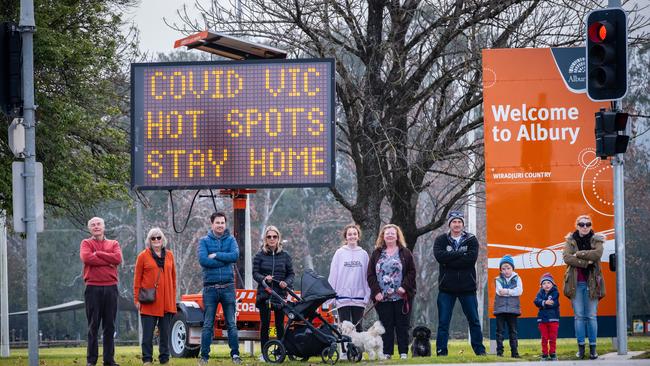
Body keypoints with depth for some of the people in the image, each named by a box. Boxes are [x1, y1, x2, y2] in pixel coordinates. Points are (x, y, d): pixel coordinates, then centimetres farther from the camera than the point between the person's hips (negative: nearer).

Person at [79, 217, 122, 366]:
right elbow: (86, 257, -14)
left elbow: (118, 258, -6)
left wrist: (98, 254, -7)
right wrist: (108, 261, -9)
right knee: (93, 326, -2)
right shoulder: (86, 243, 7)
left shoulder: (113, 244, 14)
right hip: (93, 288, -2)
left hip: (111, 288, 2)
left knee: (110, 326, 5)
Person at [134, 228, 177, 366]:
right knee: (148, 332, -1)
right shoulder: (143, 256, 0)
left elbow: (173, 277, 14)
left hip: (166, 302, 3)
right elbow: (137, 278, 0)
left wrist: (173, 297, 9)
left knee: (165, 332, 7)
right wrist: (137, 299, -5)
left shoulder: (169, 255, 10)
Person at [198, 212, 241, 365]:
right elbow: (202, 260, -12)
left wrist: (216, 256, -12)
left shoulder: (230, 240, 8)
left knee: (231, 324, 2)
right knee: (207, 325, 2)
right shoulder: (204, 241, 4)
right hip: (210, 287, -1)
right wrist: (225, 260, -10)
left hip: (227, 287, 1)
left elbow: (235, 255, -10)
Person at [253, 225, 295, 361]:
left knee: (280, 324, 2)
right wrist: (264, 279, -18)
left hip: (280, 294, 1)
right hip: (264, 294, -1)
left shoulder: (285, 256, 8)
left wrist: (286, 283, -10)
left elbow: (291, 273, 10)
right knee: (264, 324, -2)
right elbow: (255, 273, 2)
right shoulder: (260, 256, 4)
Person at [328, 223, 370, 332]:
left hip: (359, 297, 1)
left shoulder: (363, 254, 6)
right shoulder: (340, 253, 2)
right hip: (343, 296, -1)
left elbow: (367, 276, 6)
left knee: (358, 326, 7)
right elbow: (333, 275, 2)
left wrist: (367, 295, 0)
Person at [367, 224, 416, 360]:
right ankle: (387, 353, 3)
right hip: (382, 297, 1)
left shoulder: (405, 253, 7)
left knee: (402, 326, 1)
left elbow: (411, 272, 2)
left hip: (401, 297, -1)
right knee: (386, 326, 1)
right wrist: (376, 291, -6)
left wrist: (404, 287, -11)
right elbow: (370, 275, 7)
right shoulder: (377, 254, 11)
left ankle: (403, 352, 4)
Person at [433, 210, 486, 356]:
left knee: (474, 320, 5)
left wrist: (450, 261, -13)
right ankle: (441, 352, 1)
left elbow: (472, 258, -12)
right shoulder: (441, 240, 6)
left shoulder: (471, 240, 6)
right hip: (446, 288, 0)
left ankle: (479, 350, 13)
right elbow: (439, 256, -14)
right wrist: (461, 254, -14)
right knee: (443, 322, -2)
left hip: (467, 287, 0)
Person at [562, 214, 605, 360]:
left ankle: (593, 348, 4)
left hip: (591, 283, -1)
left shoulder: (596, 240, 4)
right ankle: (581, 347, 5)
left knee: (591, 316, -1)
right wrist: (586, 262, -17)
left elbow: (597, 254, -16)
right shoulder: (571, 241, 6)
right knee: (579, 316, 1)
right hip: (576, 283, 1)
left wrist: (578, 254, -15)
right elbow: (567, 257, -10)